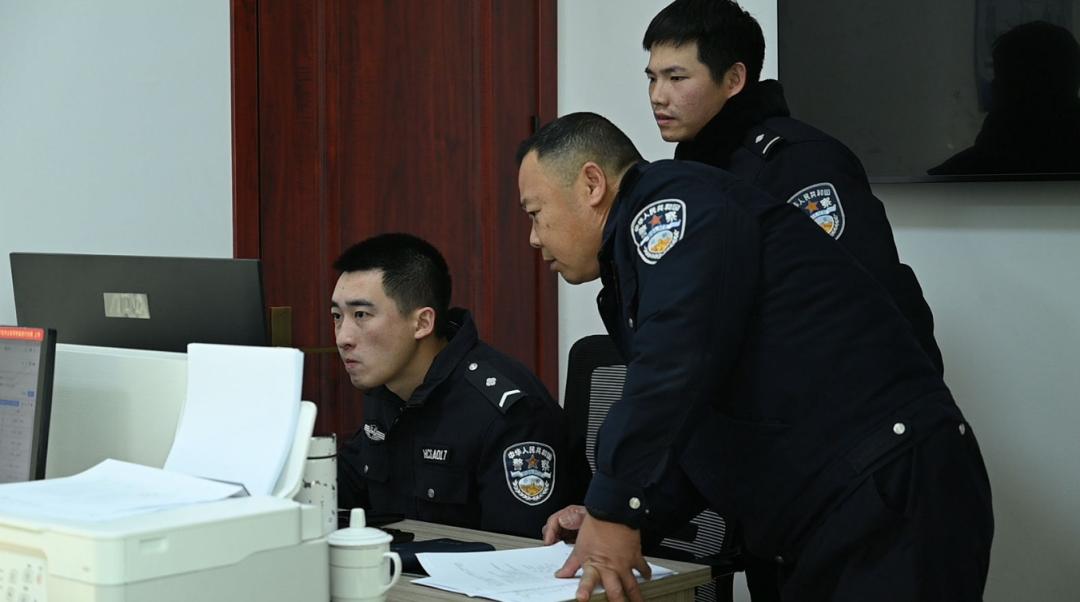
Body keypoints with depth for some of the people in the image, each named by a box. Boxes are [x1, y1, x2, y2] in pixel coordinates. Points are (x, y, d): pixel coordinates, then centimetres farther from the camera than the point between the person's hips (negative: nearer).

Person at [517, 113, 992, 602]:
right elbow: (696, 435, 23)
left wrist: (615, 509, -18)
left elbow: (677, 364, -23)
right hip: (834, 515, 10)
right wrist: (610, 515, 12)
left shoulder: (671, 201, -8)